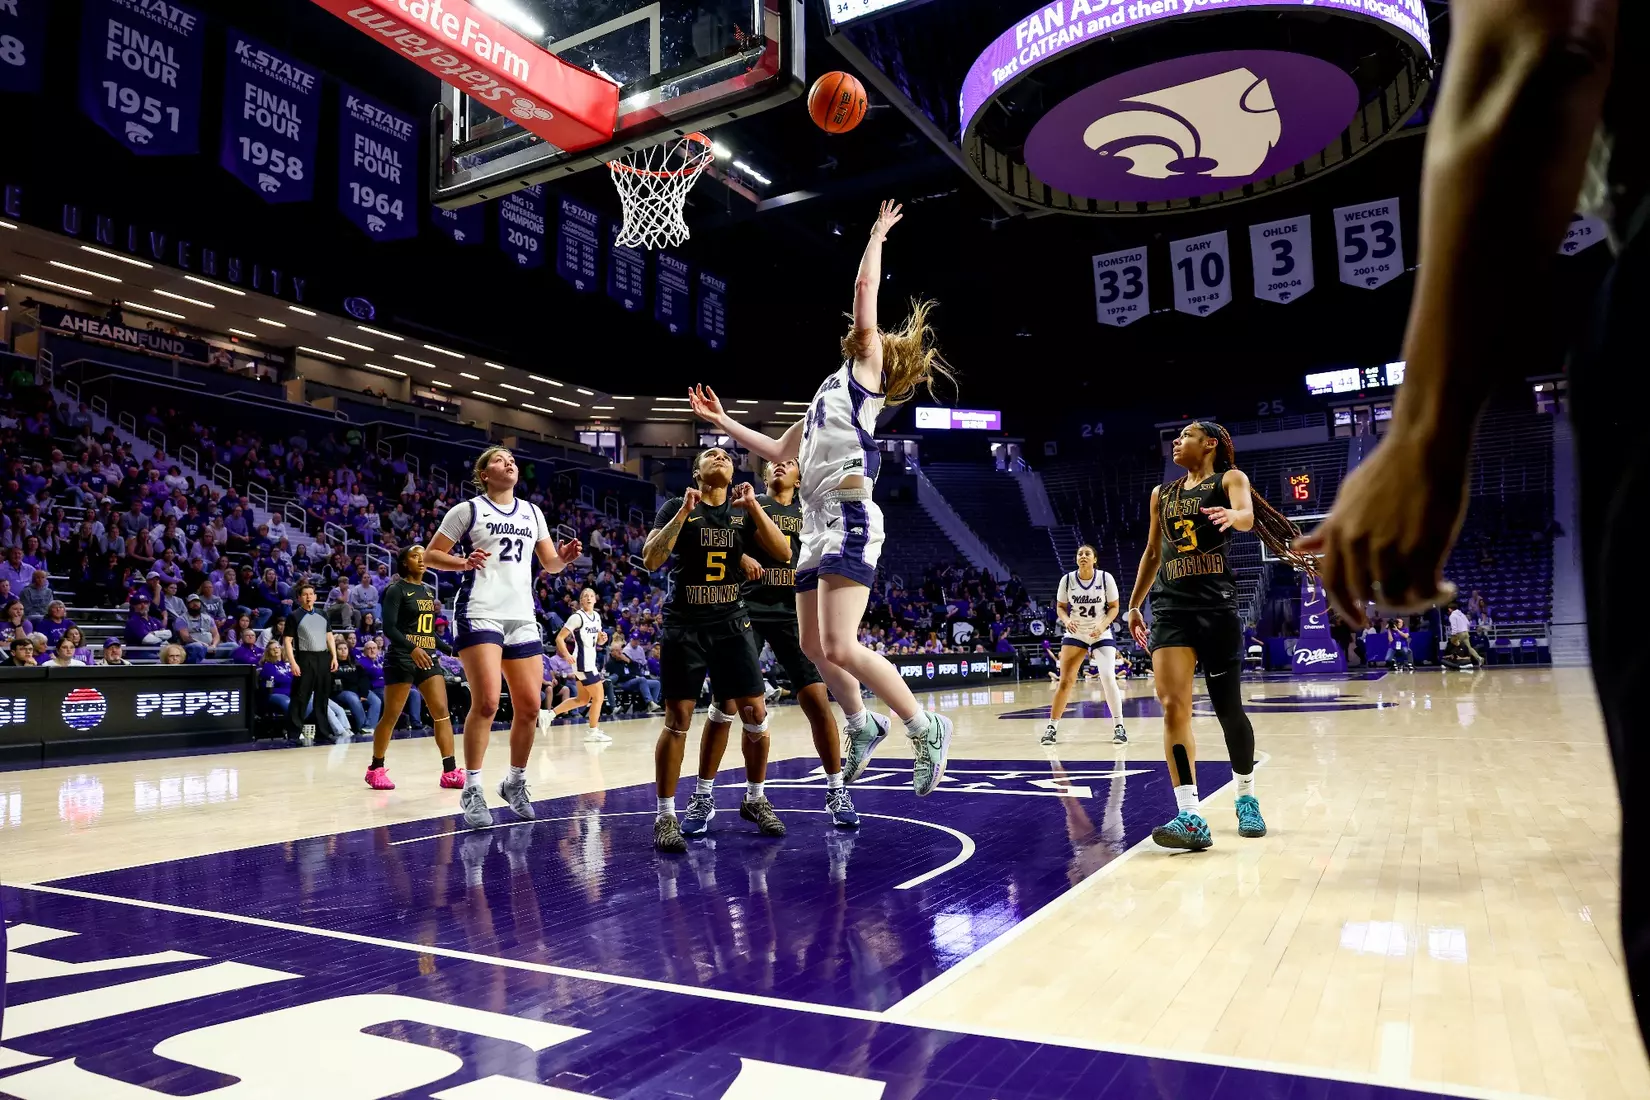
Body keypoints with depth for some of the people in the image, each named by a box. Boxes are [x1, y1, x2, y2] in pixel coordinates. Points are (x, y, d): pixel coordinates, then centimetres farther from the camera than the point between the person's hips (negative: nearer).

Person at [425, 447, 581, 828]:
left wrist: (564, 558, -3)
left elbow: (549, 564, 19)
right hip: (480, 615, -5)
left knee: (529, 706, 3)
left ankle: (515, 783, 21)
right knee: (486, 702, -15)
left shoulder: (532, 512, 16)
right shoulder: (468, 510, 2)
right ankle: (472, 789, -3)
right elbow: (430, 555, 1)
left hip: (522, 617, 5)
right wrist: (464, 562, -17)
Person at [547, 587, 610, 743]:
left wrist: (602, 639, -1)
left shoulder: (597, 616, 11)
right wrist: (566, 655, -27)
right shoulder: (577, 617, -12)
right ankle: (593, 732, 5)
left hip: (590, 662, 9)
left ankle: (550, 714, 20)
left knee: (582, 700, 15)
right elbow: (559, 638, -14)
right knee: (598, 696, -5)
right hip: (583, 663, -9)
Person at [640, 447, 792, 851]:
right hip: (685, 626, -3)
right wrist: (684, 513, -21)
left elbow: (782, 552, -7)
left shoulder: (743, 510, 7)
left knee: (756, 715, 2)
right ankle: (665, 815, 8)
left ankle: (755, 799, 21)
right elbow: (650, 560, -14)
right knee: (677, 722, -3)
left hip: (732, 623, 3)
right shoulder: (677, 507, -1)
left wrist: (753, 505, -16)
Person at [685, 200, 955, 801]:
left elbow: (865, 289, 4)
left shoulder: (865, 367, 8)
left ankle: (926, 728, -6)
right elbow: (781, 449, 33)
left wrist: (877, 236, 17)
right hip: (818, 520, 9)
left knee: (839, 647, -18)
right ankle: (862, 726, 28)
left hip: (849, 515, -9)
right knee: (814, 647, 11)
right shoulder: (832, 391, 28)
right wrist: (723, 422, 36)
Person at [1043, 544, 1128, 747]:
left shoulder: (1106, 578, -12)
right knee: (1065, 681, -2)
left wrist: (1102, 625, -21)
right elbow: (1060, 607, 2)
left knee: (1108, 678, -14)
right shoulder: (1067, 579, -8)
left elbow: (1114, 607, -4)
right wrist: (1066, 620, -19)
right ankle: (1052, 727, 7)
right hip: (1075, 634, 1)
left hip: (1102, 634, -1)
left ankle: (1118, 726, 0)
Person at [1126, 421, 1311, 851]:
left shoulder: (1230, 479, 2)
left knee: (1228, 709, 5)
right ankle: (1191, 818, -18)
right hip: (1169, 606, 3)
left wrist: (1233, 516, -43)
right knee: (1173, 706, -14)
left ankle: (1246, 798, 29)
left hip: (1215, 603, -3)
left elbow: (1247, 515, -20)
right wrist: (1134, 605, 22)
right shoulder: (1161, 494, 16)